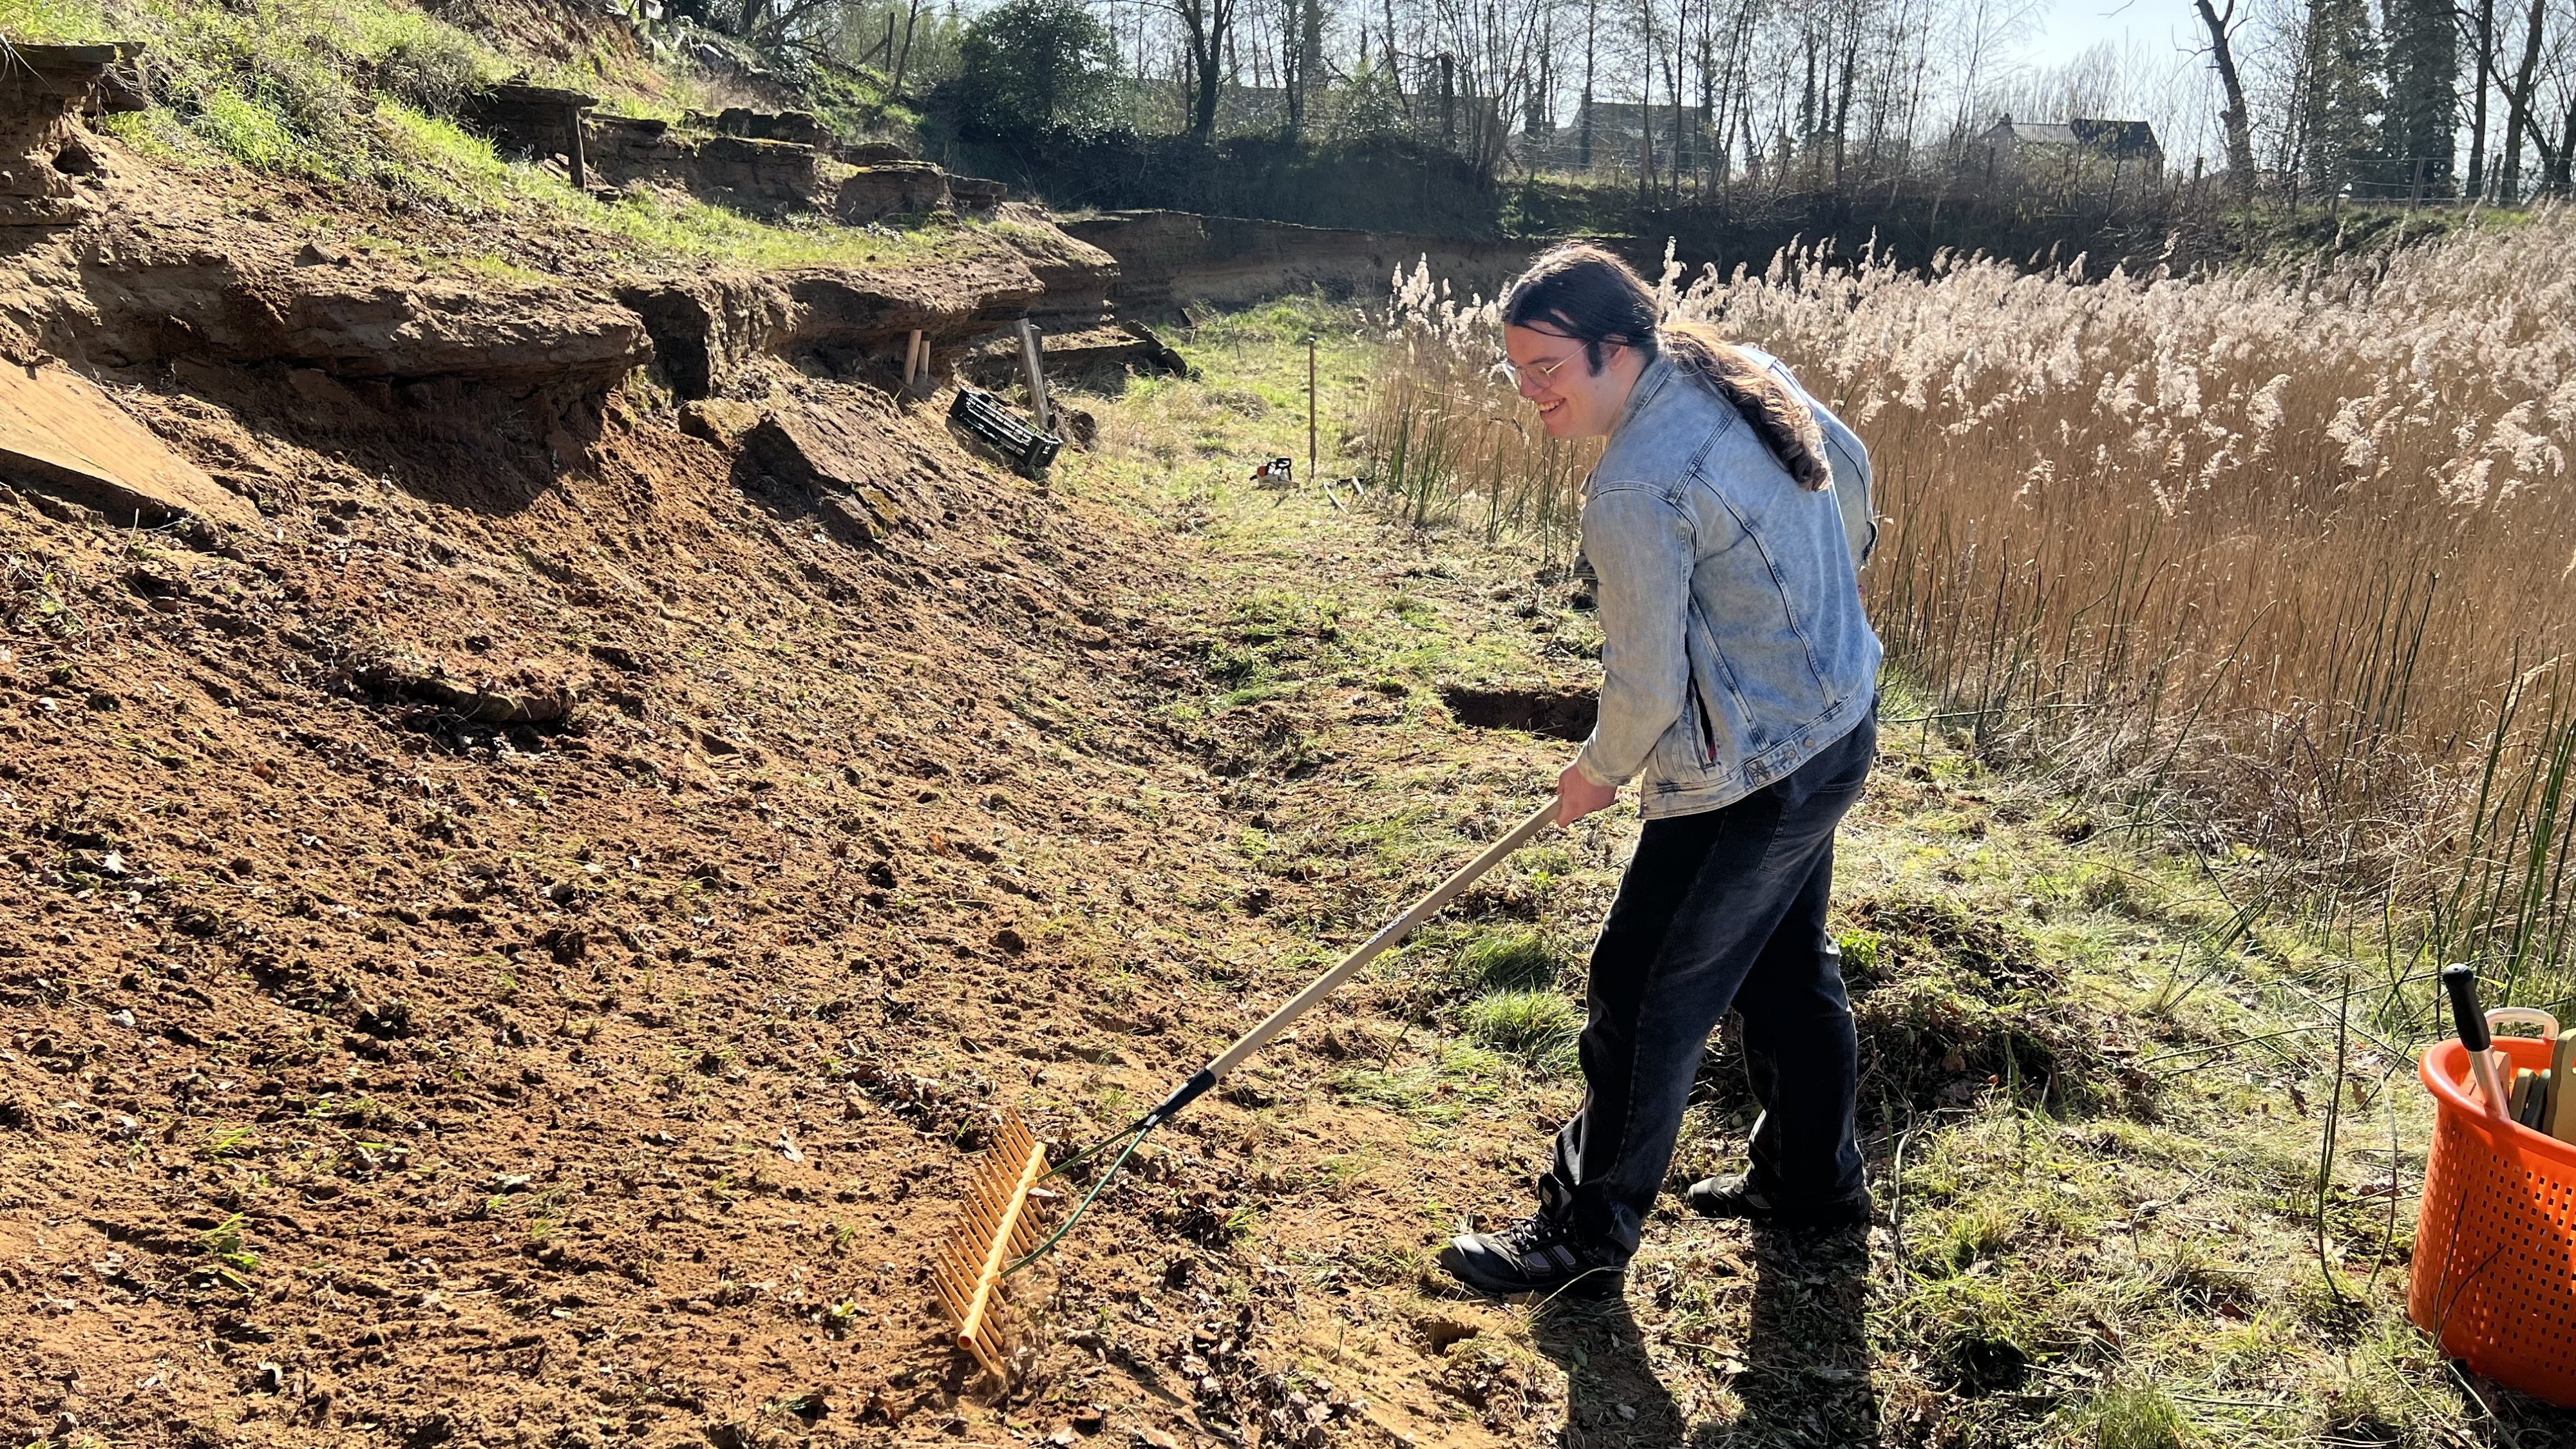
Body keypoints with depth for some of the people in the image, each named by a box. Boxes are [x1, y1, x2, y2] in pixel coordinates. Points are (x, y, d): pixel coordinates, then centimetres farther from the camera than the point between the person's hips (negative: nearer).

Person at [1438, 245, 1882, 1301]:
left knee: (1643, 1001, 2)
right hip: (1842, 727, 10)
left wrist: (1601, 772, 0)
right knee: (1787, 962, 25)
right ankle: (1813, 1180, 43)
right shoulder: (1746, 372, 0)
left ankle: (1586, 1240, 16)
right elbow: (1851, 466, 18)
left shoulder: (1635, 491, -27)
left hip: (1755, 778, -10)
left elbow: (1649, 685, -21)